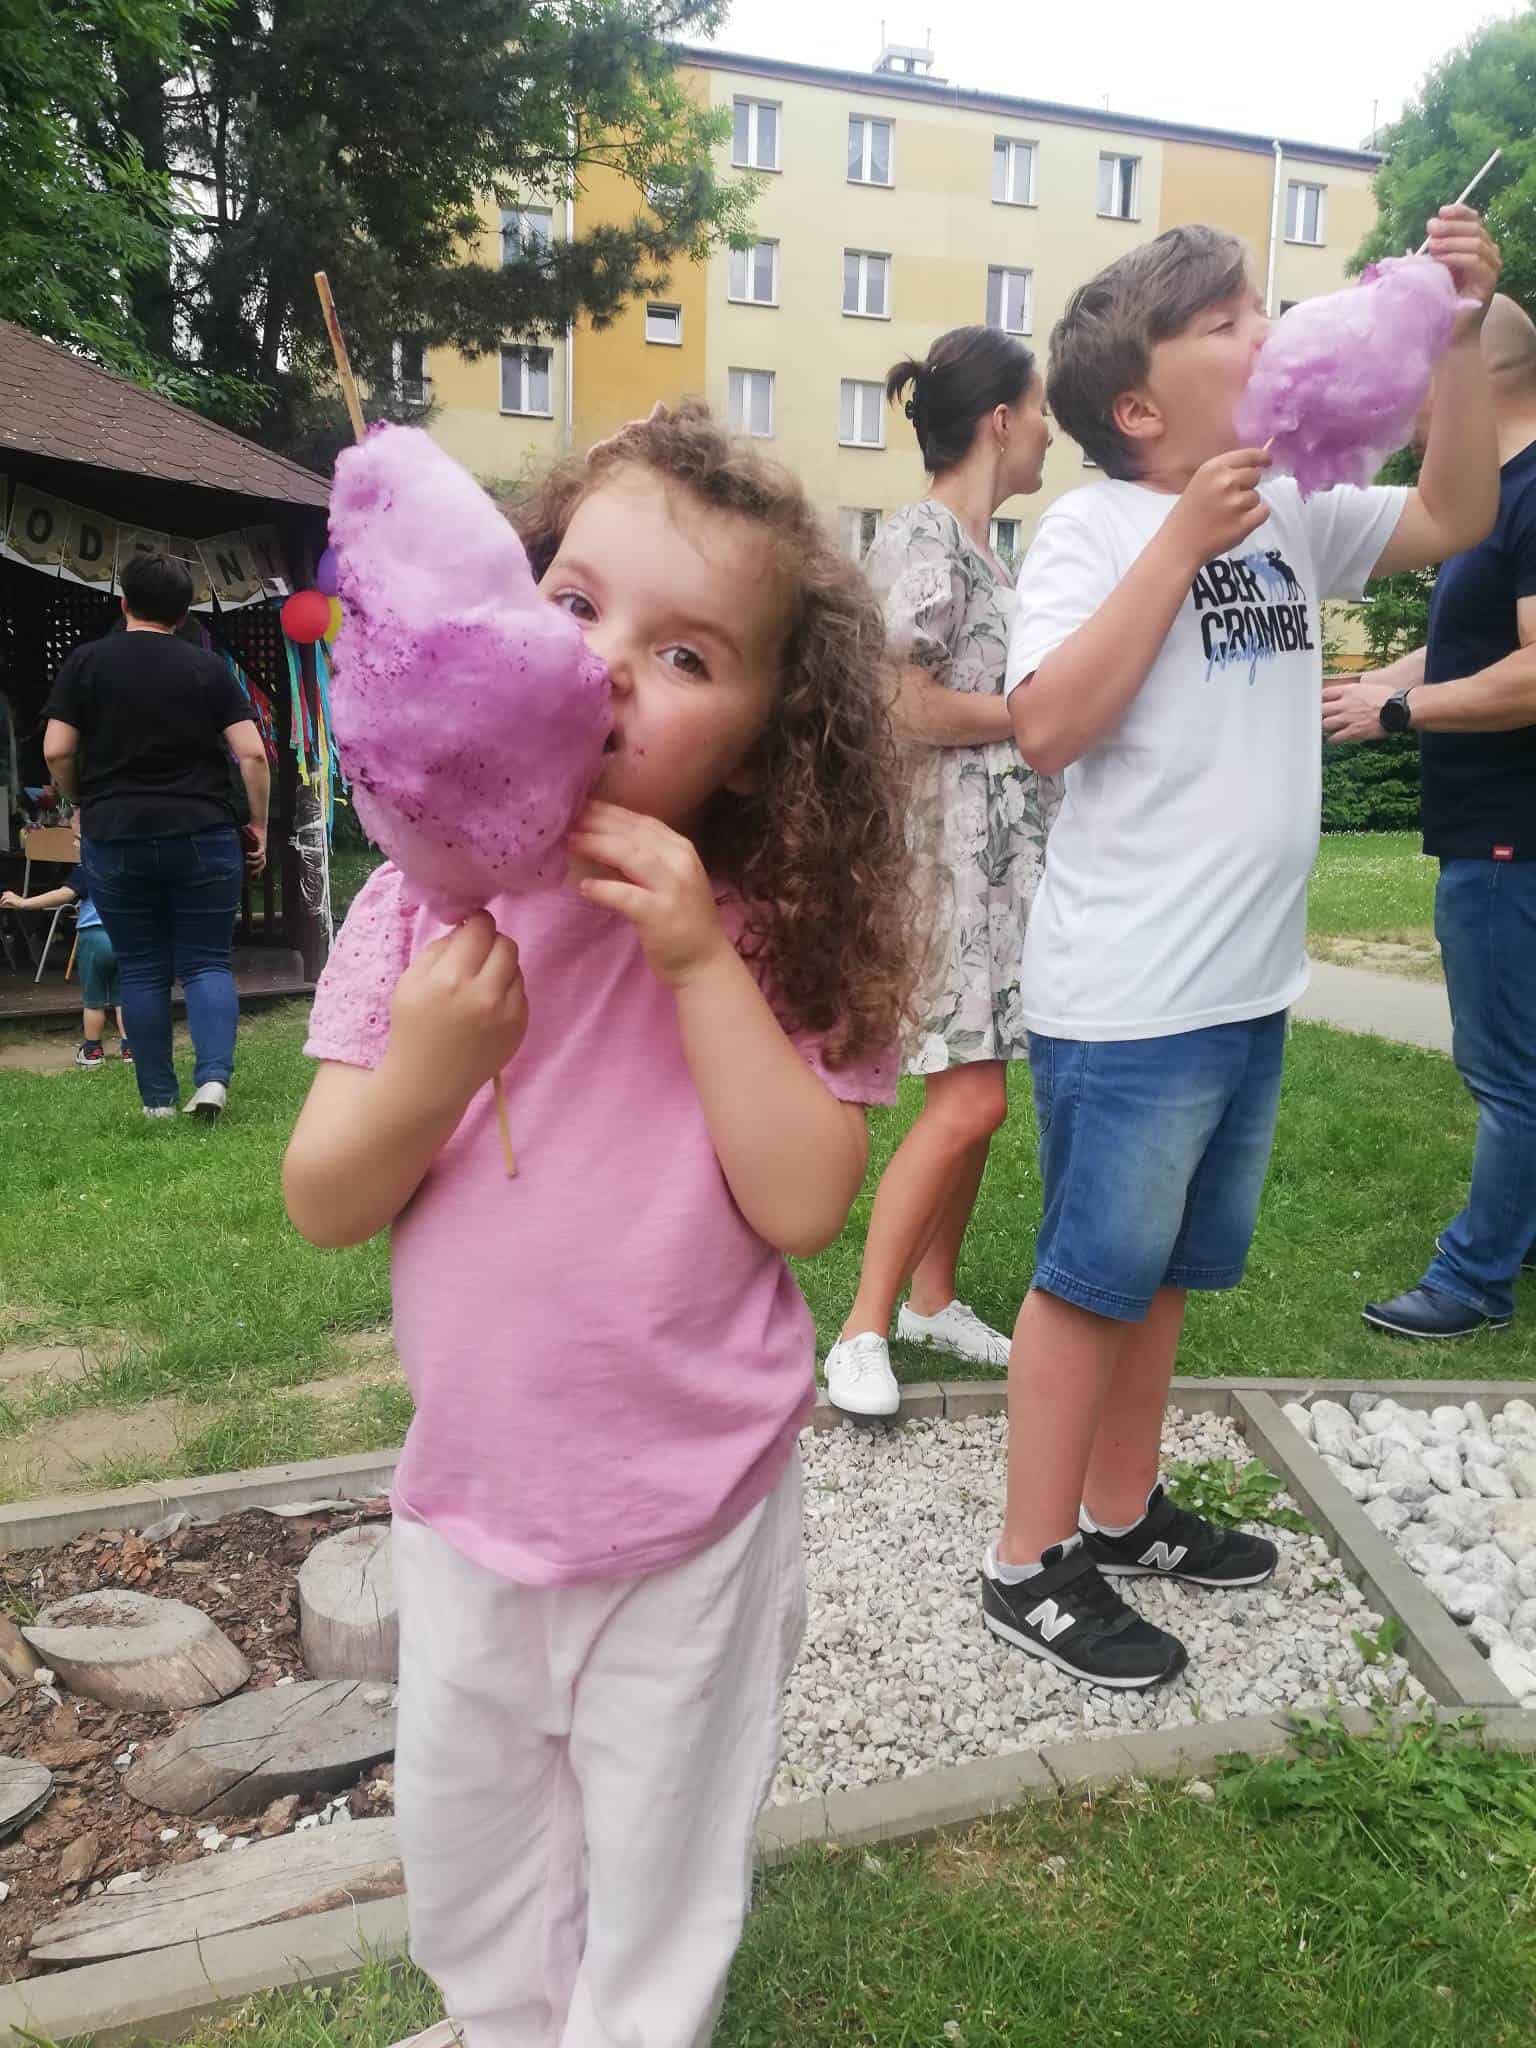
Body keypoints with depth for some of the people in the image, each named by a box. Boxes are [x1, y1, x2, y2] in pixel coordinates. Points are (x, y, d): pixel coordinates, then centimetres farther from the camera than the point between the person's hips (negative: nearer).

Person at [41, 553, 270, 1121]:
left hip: (115, 838, 0)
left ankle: (158, 1099, 12)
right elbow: (252, 754, -4)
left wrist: (84, 804, 15)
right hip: (203, 835, 0)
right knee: (207, 962, 7)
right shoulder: (208, 667, 2)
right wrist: (259, 826, 6)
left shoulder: (86, 661, 2)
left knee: (142, 971, 9)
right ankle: (213, 1076, -12)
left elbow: (56, 751, -2)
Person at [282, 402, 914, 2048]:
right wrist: (422, 1073, -28)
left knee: (660, 1881, 21)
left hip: (694, 1508, -3)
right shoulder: (422, 900, -10)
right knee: (460, 1863, 28)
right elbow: (324, 1207, -8)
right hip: (467, 1492, 4)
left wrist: (704, 965, -29)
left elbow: (805, 1204, -22)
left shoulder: (774, 928, -15)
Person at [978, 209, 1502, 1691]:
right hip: (1124, 1000, -8)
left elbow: (1454, 520, 18)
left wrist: (1460, 333, 8)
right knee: (1090, 1277, 3)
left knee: (1163, 1272, 19)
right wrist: (1188, 539, -20)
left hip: (1249, 988, 8)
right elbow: (1049, 727, -22)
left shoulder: (1290, 513, 11)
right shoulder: (1094, 526, -10)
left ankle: (1122, 1515, 37)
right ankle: (1029, 1567, 20)